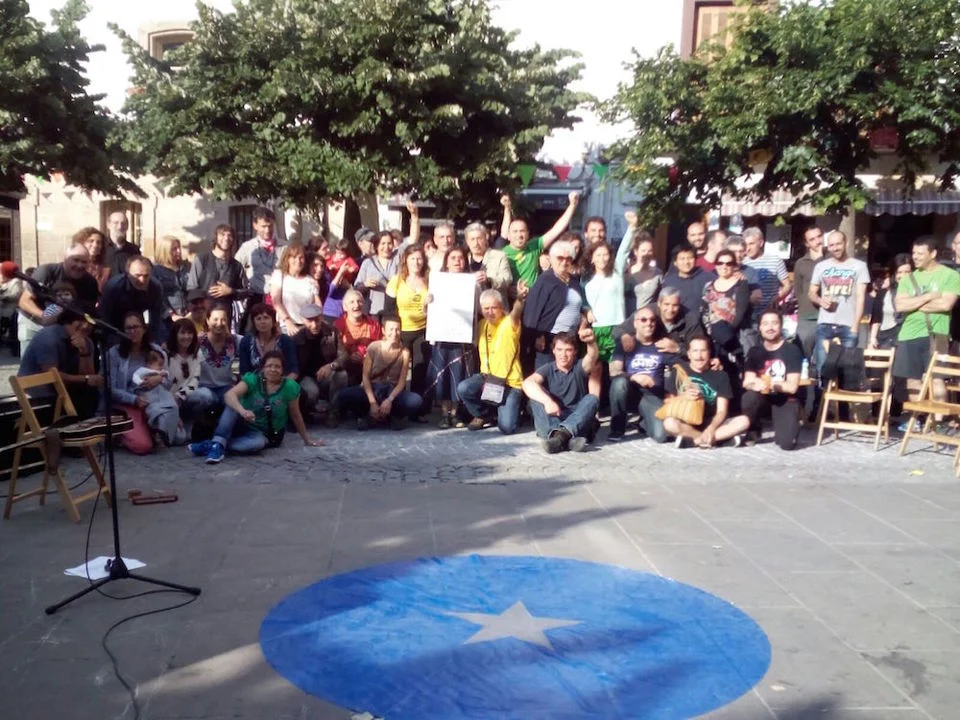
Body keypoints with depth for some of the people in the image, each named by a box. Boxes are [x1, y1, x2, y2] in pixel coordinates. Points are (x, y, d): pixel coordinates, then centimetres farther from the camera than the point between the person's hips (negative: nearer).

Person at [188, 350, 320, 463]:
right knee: (232, 403, -29)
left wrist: (307, 439, 3)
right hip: (243, 425, 1)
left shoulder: (289, 387, -14)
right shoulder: (252, 379, -14)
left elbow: (295, 416, -3)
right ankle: (218, 444, -40)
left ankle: (212, 445, -34)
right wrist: (242, 411, -50)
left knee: (258, 443, -38)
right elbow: (229, 395, -31)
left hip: (265, 434, -1)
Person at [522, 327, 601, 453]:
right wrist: (547, 400, -40)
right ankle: (568, 438, -46)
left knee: (592, 399, -24)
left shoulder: (580, 367, 1)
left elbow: (593, 357, -25)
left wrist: (591, 343, -50)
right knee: (537, 397, -23)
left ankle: (561, 434, -46)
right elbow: (528, 383, -21)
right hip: (551, 421, 0)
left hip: (578, 422, 0)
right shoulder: (547, 369, 1)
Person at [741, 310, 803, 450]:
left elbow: (792, 386, -13)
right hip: (763, 398, 3)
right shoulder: (754, 351, 3)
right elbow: (748, 382, -7)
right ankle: (752, 431, -4)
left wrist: (765, 383, -19)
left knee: (787, 443, -23)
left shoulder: (792, 350, -9)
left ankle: (782, 426, 14)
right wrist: (757, 385, -31)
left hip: (785, 400, -3)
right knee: (749, 398, -34)